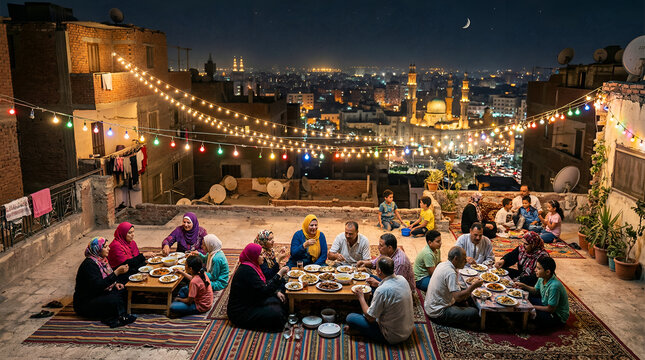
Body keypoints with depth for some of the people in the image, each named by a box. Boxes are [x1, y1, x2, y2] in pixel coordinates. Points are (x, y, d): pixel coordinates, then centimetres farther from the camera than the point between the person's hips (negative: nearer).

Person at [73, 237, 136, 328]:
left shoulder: (102, 259, 6)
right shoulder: (89, 264, -22)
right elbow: (98, 285, -31)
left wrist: (115, 284, 0)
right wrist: (117, 272, -34)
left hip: (99, 295, 10)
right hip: (85, 303, -10)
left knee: (124, 292, -11)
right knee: (114, 300, -32)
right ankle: (120, 317, -9)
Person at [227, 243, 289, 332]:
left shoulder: (251, 266, 5)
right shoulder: (247, 271, -26)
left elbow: (264, 285, 16)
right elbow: (264, 291, -29)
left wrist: (276, 292, 0)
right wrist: (279, 274, -26)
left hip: (251, 303, 10)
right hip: (240, 312, -10)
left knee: (280, 300, 4)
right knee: (276, 314, -20)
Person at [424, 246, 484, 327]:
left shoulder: (442, 264, 3)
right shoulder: (451, 273, -24)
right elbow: (457, 297, -29)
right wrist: (473, 286, -18)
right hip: (438, 313, -10)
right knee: (474, 313, -16)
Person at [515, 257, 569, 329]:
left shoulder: (554, 286, -34)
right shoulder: (542, 278, -9)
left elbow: (550, 309, -25)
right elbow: (536, 291, 12)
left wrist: (532, 306, -17)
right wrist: (523, 286, -5)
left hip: (558, 317, -8)